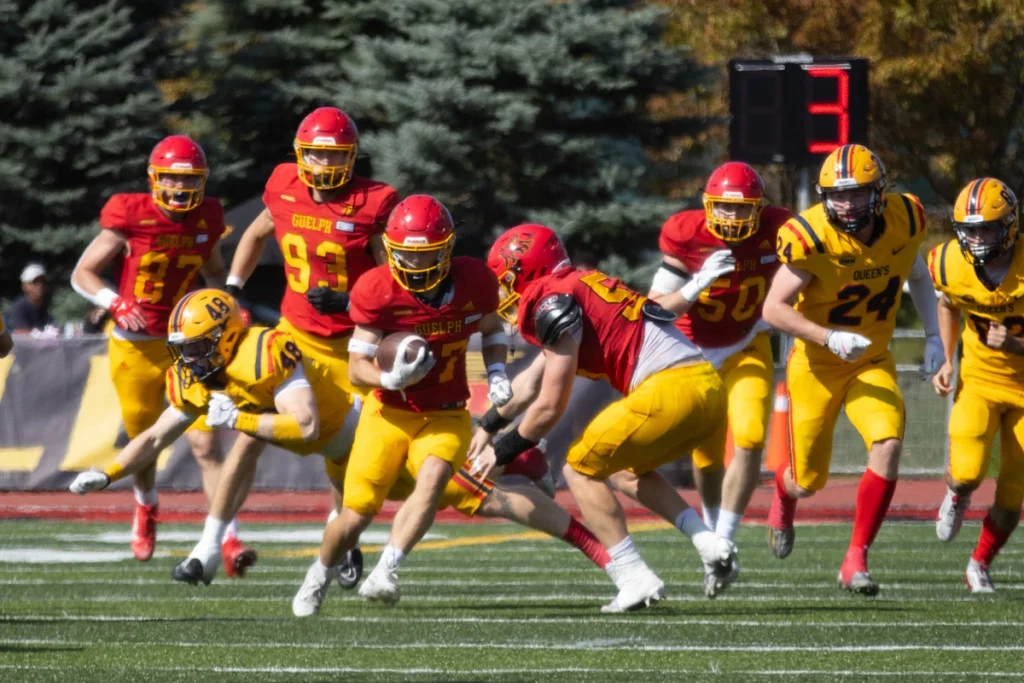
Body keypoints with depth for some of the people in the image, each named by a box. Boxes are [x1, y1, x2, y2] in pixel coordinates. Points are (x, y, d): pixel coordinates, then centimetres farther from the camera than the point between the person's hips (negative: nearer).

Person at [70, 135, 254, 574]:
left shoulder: (206, 220, -1)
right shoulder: (129, 218, -13)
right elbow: (82, 274, -6)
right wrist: (115, 302, -23)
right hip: (137, 347, -1)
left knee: (205, 443, -12)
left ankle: (228, 541, -18)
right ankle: (146, 510, 48)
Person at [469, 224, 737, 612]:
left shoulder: (555, 303, -4)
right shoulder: (579, 289, 25)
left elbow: (550, 407, -2)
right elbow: (533, 382, 38)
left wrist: (503, 451, 13)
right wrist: (489, 426, 48)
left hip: (671, 389, -9)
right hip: (710, 390, 9)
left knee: (581, 469, 5)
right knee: (630, 468, 28)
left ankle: (636, 580, -2)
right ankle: (709, 544, 10)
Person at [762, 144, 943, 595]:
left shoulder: (904, 221, -10)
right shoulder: (812, 237, -25)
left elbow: (918, 277, 12)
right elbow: (774, 309, -22)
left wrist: (933, 337, 4)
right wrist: (830, 338, -34)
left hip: (872, 363, 3)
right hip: (817, 366, -3)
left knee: (888, 446, -23)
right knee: (808, 481, 6)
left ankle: (856, 560, -13)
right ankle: (783, 497, 48)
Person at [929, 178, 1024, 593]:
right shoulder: (952, 264, -14)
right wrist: (947, 361, 4)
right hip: (980, 377, 1)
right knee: (967, 471, -20)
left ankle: (979, 566, 26)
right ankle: (956, 497, 18)